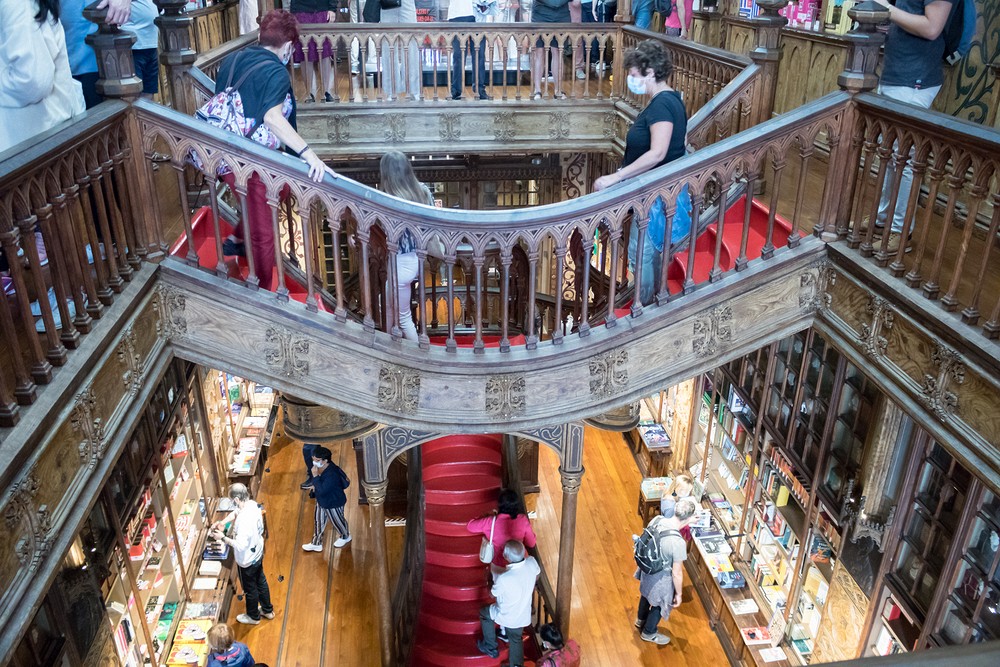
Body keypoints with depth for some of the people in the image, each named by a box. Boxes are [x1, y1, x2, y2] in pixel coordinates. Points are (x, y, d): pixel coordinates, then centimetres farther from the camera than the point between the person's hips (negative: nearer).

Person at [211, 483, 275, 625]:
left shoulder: (244, 520, -38)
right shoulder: (252, 504, -11)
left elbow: (240, 545, -34)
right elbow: (235, 512, 9)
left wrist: (223, 537, -24)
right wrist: (222, 522, -3)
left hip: (247, 560, -8)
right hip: (258, 553, 8)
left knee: (250, 589, 18)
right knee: (261, 582, 27)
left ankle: (253, 616, 41)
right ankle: (267, 610, 47)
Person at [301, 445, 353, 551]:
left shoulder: (332, 475, -40)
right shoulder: (320, 468, -13)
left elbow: (322, 491, -40)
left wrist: (315, 476, -41)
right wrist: (315, 487, -4)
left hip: (333, 504, -8)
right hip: (321, 501, 8)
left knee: (337, 521, 20)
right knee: (319, 522, 23)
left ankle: (345, 537, 50)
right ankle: (316, 543, 44)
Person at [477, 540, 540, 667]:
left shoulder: (503, 578, -38)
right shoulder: (532, 562, -24)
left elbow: (492, 594, -15)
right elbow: (536, 576, 2)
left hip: (507, 617, -4)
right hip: (523, 616, 4)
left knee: (484, 613, 27)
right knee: (516, 640, 31)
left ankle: (490, 647, 40)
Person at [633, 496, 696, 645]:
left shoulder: (656, 519, -20)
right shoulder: (678, 542, -39)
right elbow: (677, 574, -25)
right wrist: (678, 594, -8)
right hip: (661, 578, -6)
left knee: (646, 595, 35)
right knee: (659, 606, 24)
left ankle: (640, 620, 62)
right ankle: (648, 633, 49)